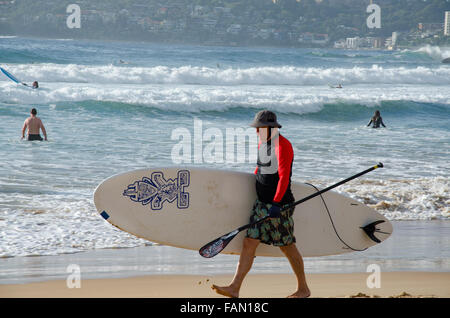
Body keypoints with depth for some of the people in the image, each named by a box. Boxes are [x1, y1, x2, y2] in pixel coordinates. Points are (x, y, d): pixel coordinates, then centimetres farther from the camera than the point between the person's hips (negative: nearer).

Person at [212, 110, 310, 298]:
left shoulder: (282, 145, -15)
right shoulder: (262, 143, 13)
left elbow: (284, 177, -21)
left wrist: (276, 203, -26)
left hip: (279, 204, -8)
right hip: (261, 203, 8)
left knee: (287, 246, 2)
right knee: (249, 243, 1)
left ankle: (303, 289, 17)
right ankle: (234, 288, -1)